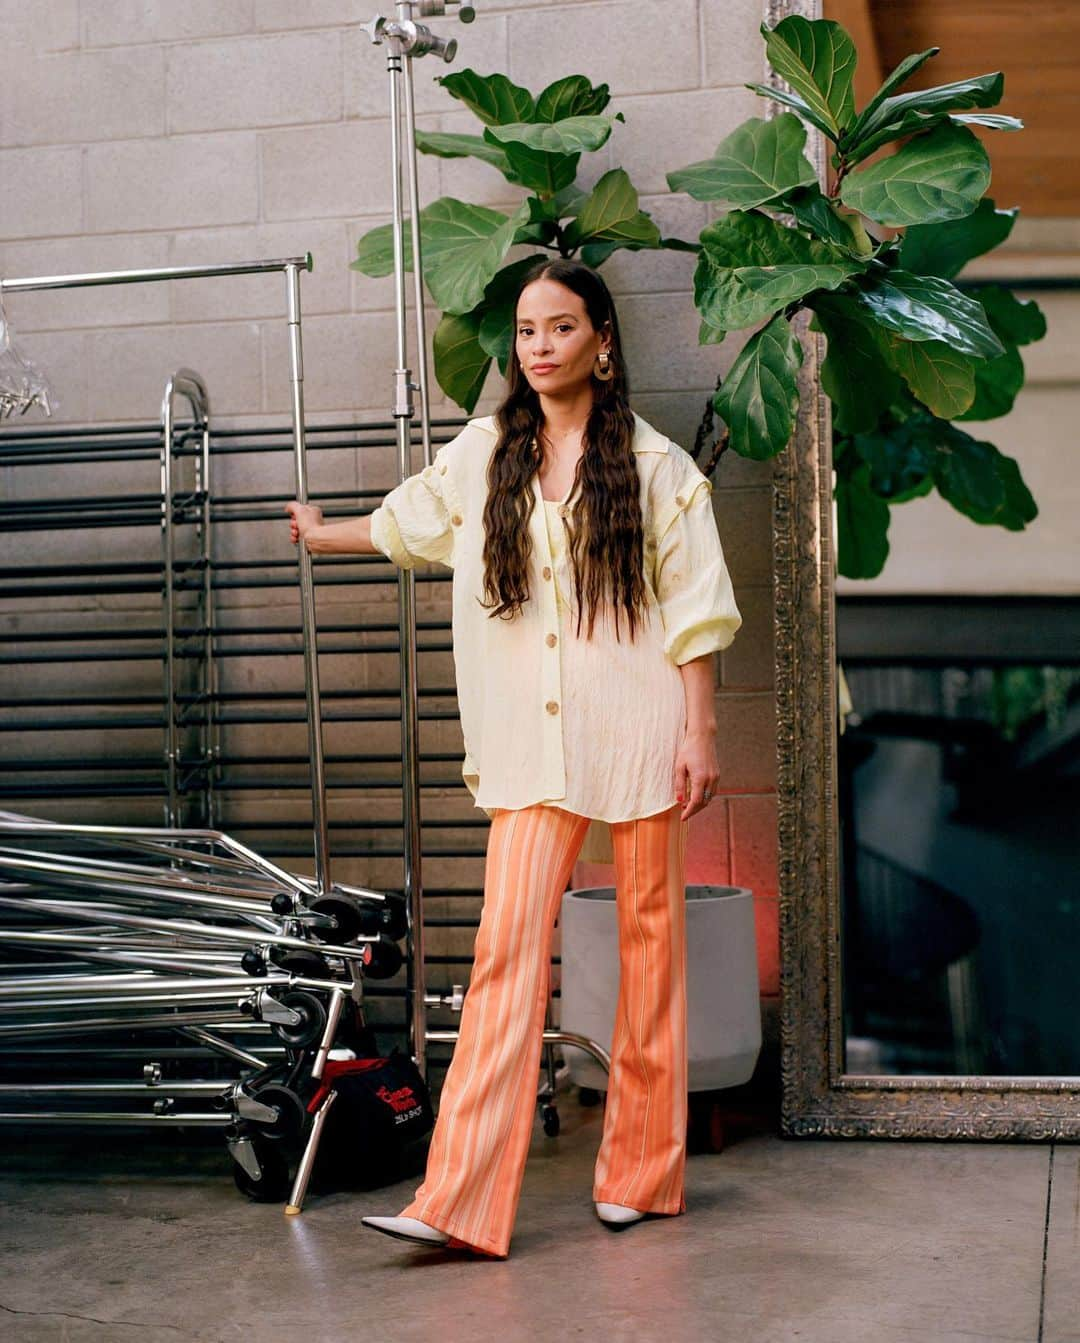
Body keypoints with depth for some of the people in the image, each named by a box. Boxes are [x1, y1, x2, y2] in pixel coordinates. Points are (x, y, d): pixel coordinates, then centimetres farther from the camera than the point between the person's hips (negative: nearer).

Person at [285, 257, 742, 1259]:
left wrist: (699, 733, -5)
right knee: (507, 948, -7)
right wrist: (322, 535, 45)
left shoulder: (654, 465, 2)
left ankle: (641, 1174, 18)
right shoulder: (485, 456, 11)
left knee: (649, 942, 4)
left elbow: (693, 611, 1)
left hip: (635, 733, -2)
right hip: (530, 743, 2)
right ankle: (460, 1203, -9)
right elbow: (407, 524, 30)